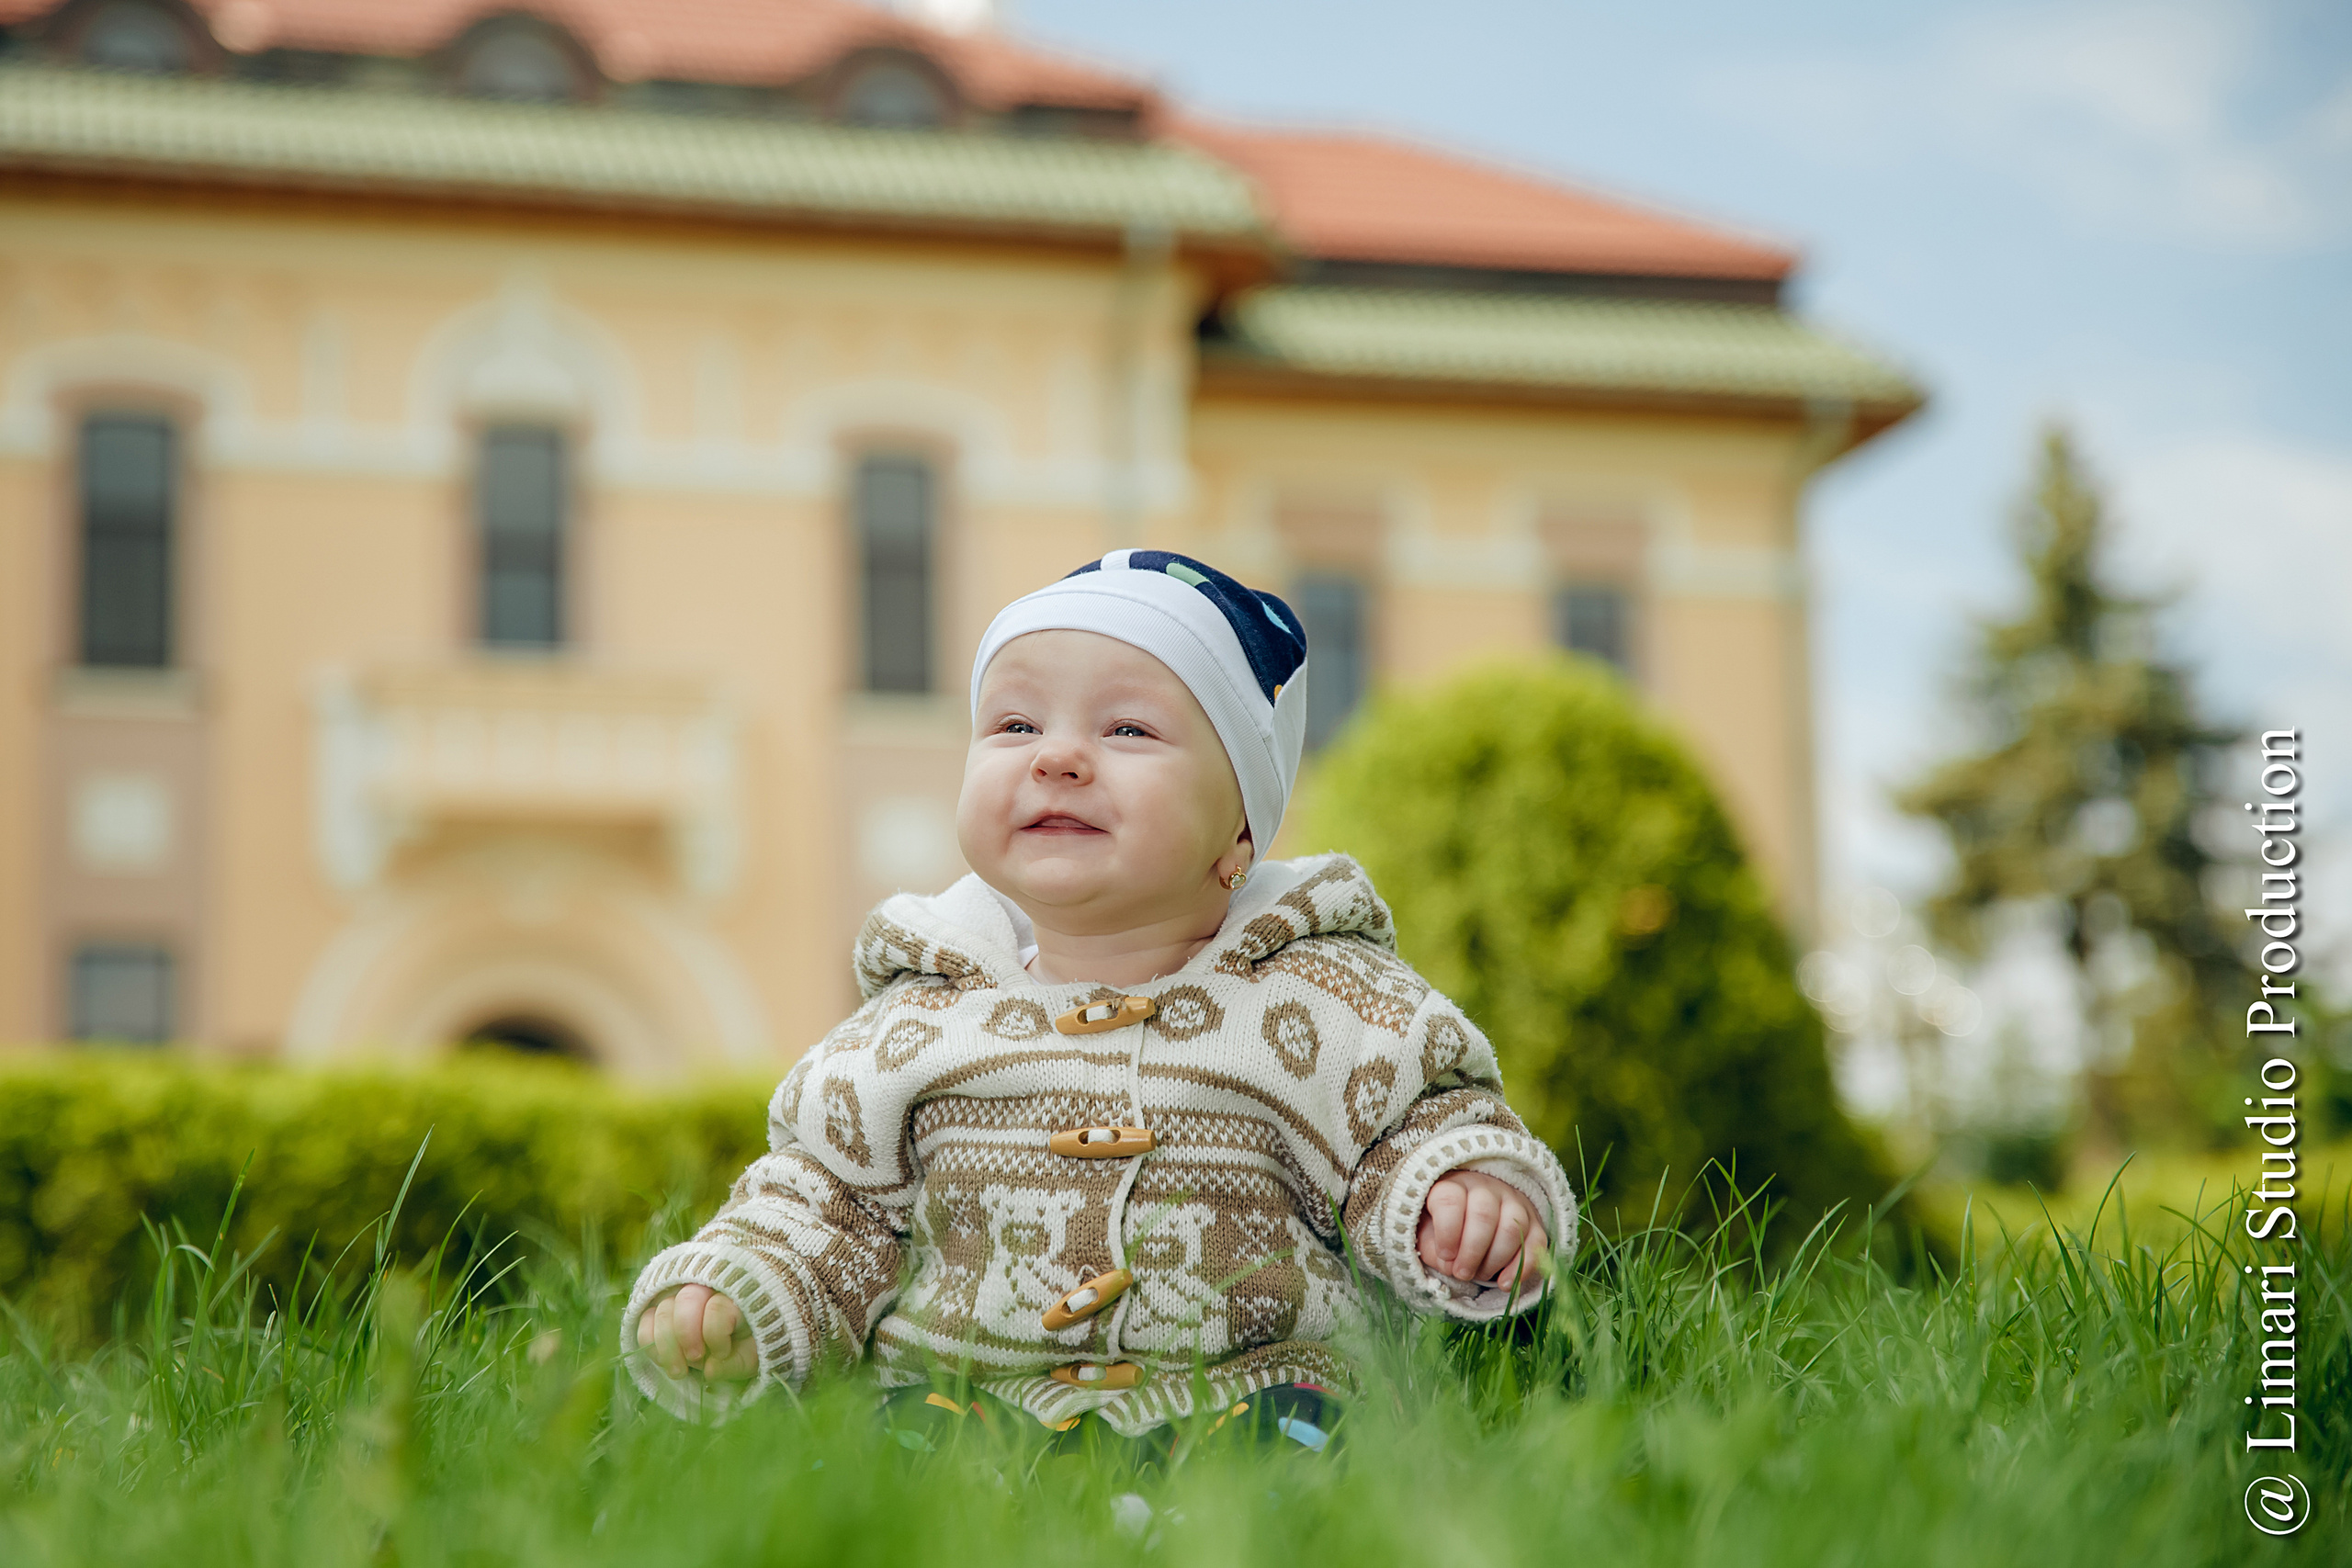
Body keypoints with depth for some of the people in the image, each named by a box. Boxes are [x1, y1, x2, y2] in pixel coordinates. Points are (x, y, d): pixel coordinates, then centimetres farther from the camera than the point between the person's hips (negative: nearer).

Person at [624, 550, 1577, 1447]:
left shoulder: (1312, 1003, 2)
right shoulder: (923, 1023, 9)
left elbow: (1417, 1125, 8)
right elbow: (831, 1199, 19)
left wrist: (1471, 1191, -14)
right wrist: (732, 1300, 2)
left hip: (1235, 1398, -1)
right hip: (962, 1402, 2)